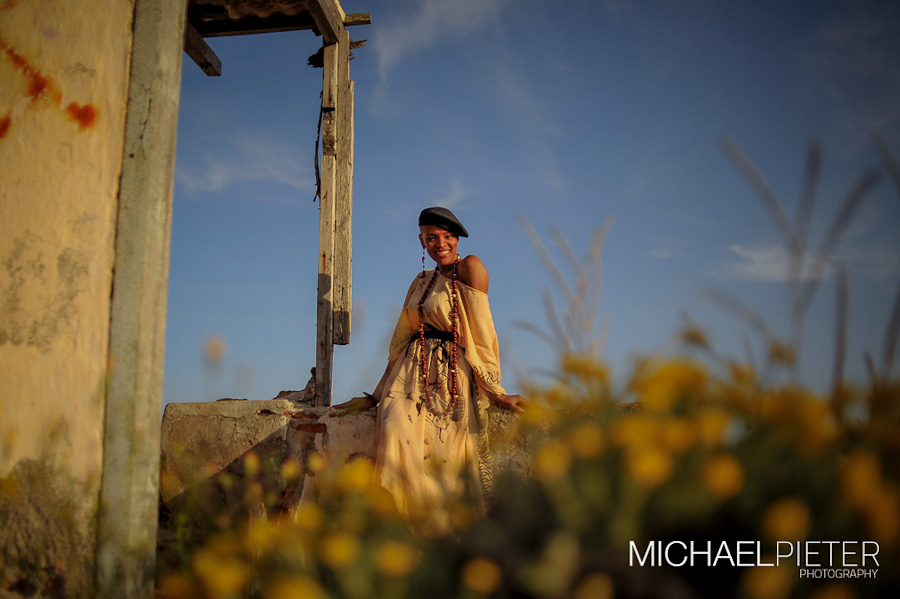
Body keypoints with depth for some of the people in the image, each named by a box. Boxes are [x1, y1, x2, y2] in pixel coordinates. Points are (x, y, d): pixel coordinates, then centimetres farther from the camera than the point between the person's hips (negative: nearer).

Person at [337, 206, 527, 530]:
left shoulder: (470, 267, 3)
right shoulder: (421, 282, 21)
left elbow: (480, 333, -6)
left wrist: (496, 390, -10)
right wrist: (374, 396, 19)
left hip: (452, 382, -4)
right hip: (412, 380, 4)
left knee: (444, 460, -18)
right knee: (400, 441, -23)